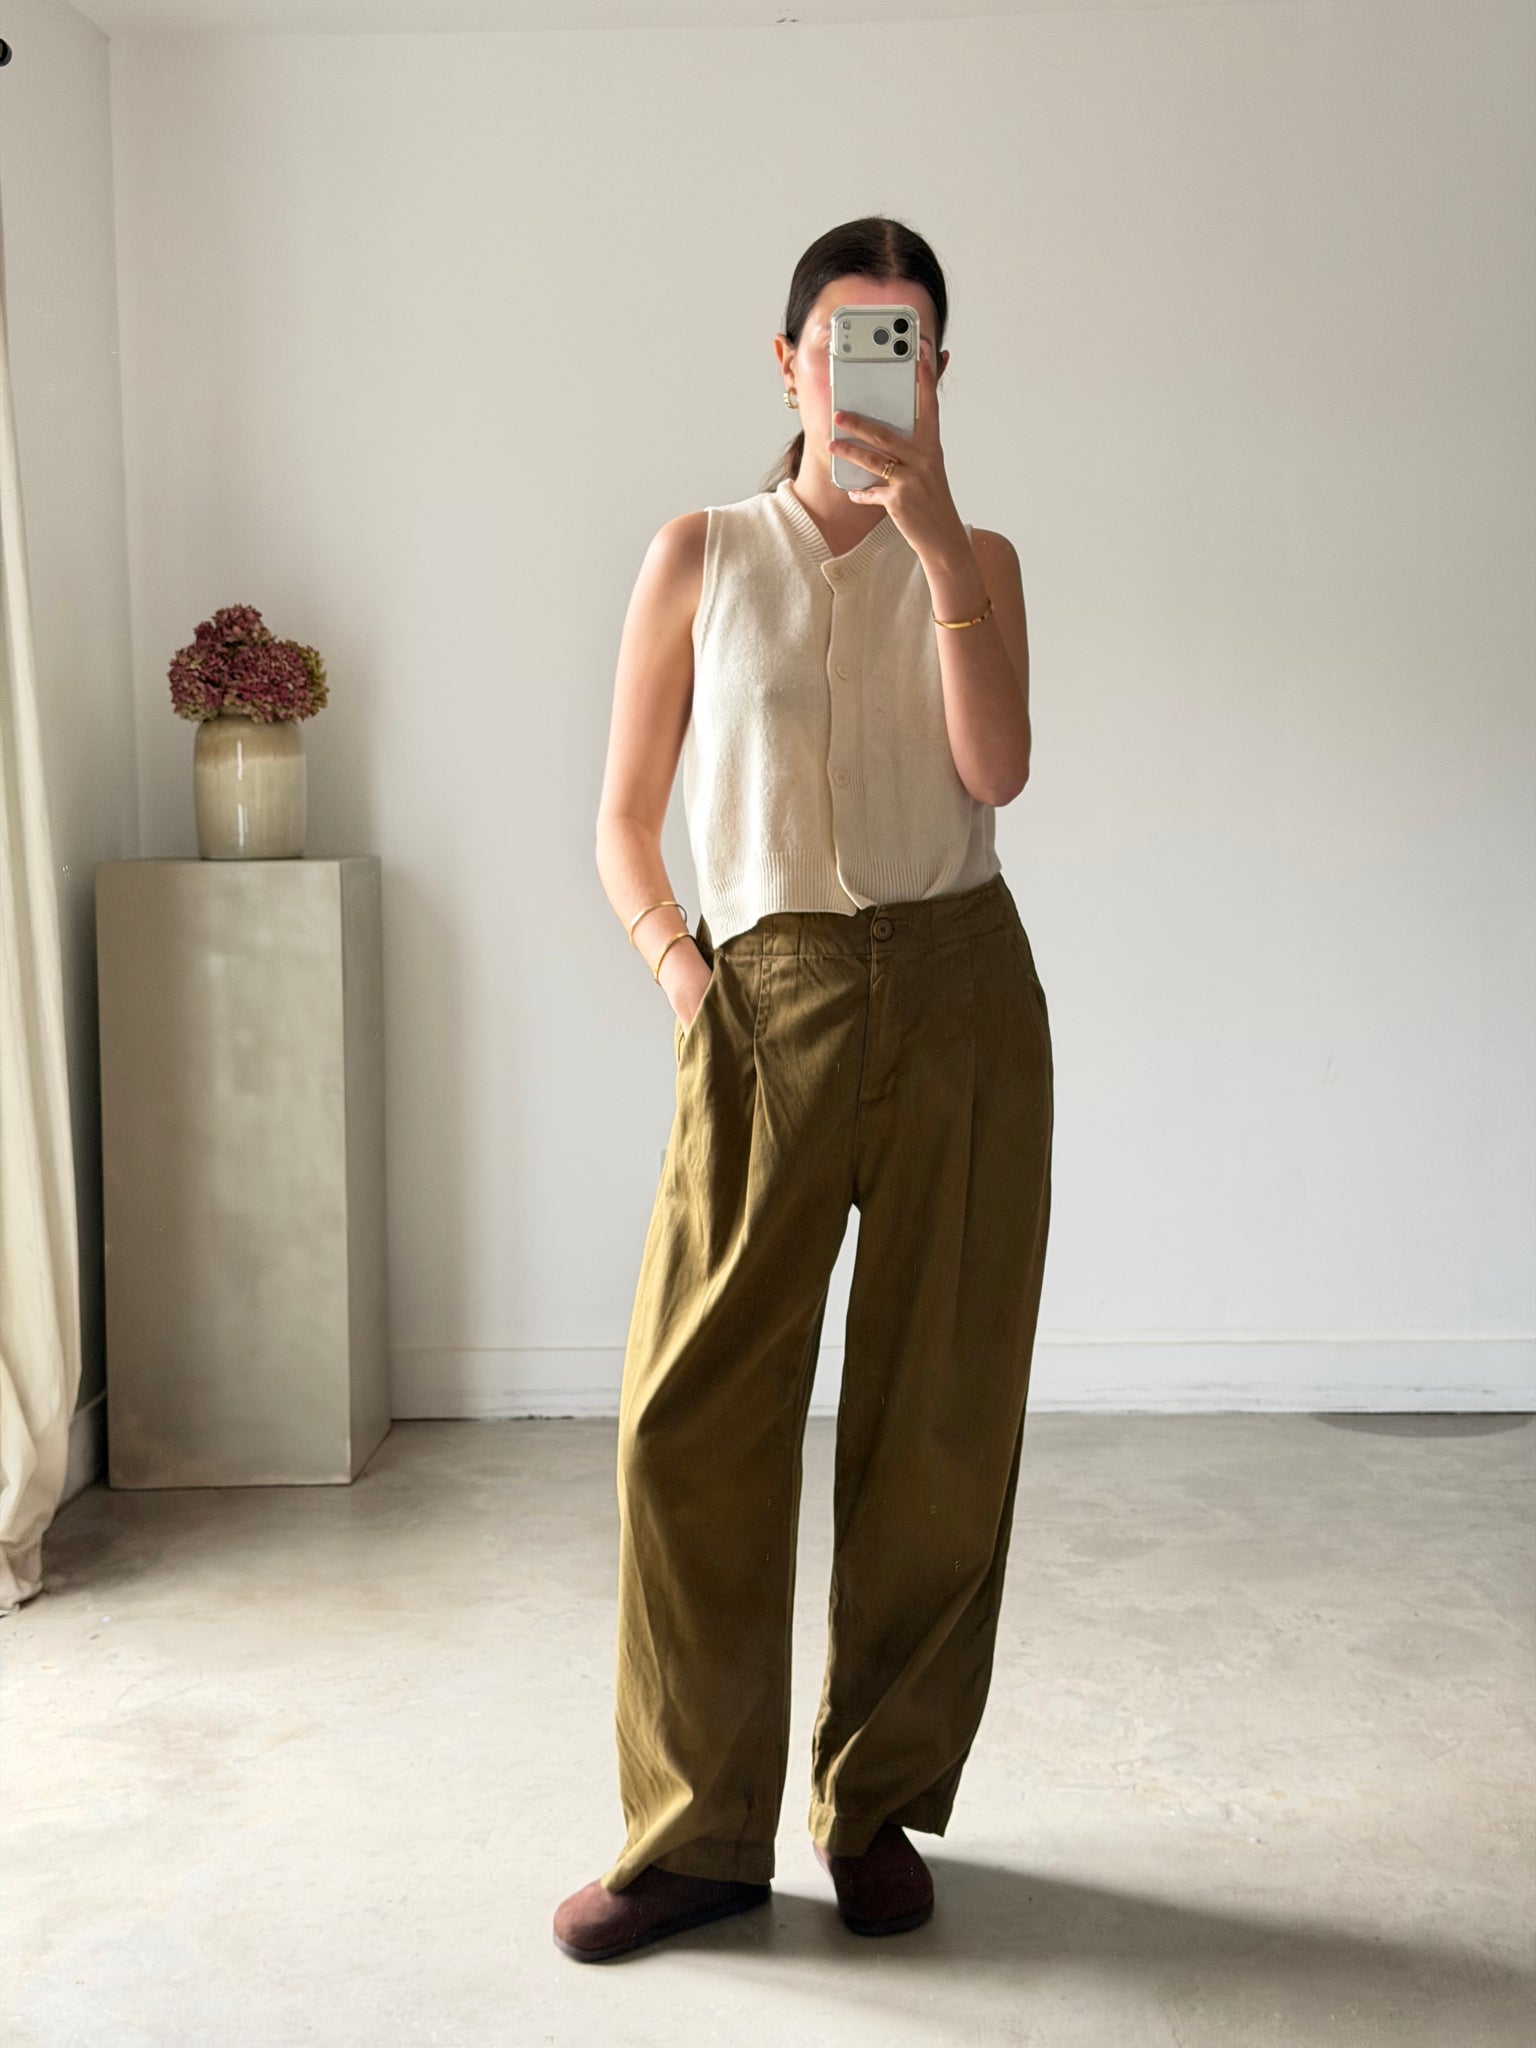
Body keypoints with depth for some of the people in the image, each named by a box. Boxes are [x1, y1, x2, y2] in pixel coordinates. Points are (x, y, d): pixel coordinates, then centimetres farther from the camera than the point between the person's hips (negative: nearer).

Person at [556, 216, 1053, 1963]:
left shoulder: (974, 559, 11)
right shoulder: (702, 555, 8)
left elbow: (996, 769, -9)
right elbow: (623, 820, 8)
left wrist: (930, 528, -12)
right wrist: (672, 957, -9)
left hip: (960, 997, 1)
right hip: (771, 1003, -1)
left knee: (936, 1419, 5)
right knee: (690, 1415, -4)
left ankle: (880, 1804, 22)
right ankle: (699, 1831, 12)